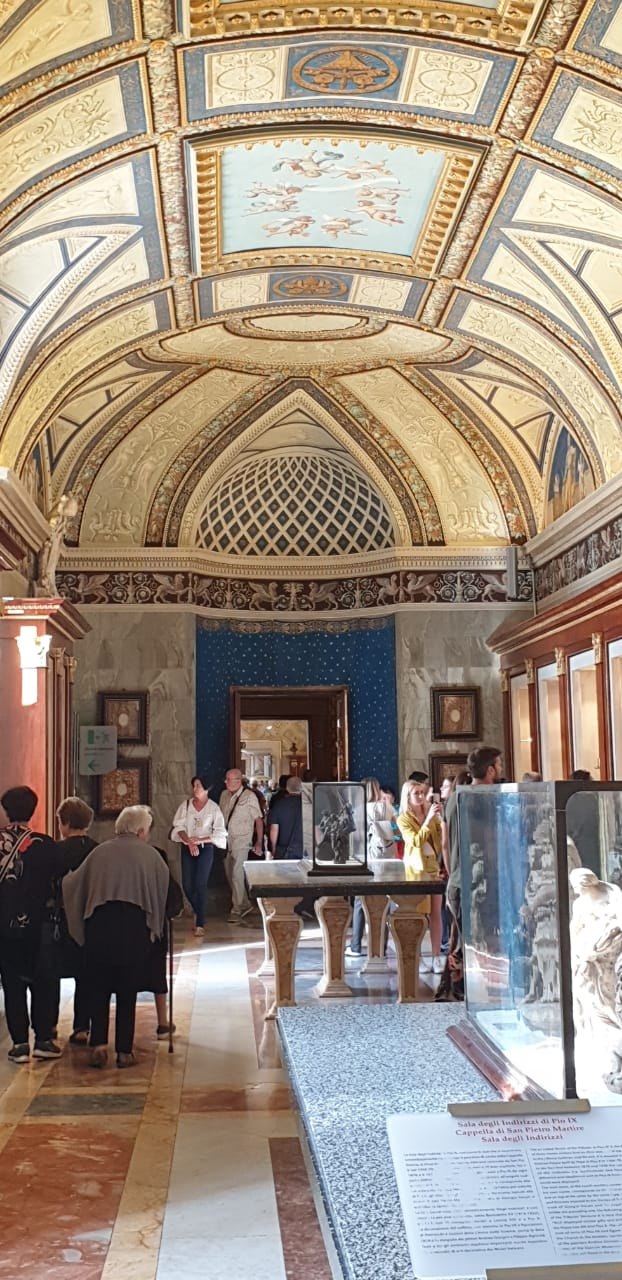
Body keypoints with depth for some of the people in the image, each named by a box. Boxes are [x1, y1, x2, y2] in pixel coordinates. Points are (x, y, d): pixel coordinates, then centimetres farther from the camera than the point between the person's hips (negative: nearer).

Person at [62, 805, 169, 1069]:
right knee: (127, 990, 10)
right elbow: (163, 892, 15)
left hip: (98, 923, 1)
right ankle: (124, 1051, 11)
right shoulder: (150, 855, 8)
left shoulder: (99, 852, 11)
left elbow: (72, 885, 12)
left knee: (98, 988, 13)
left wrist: (79, 928, 24)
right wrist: (155, 928, 29)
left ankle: (99, 1044, 2)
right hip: (134, 924, -1)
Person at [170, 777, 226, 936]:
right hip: (187, 848, 3)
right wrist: (189, 842, -17)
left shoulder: (214, 808, -2)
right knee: (187, 885, 2)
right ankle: (198, 912, 30)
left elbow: (220, 833, -4)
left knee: (200, 885, -10)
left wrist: (200, 840, -14)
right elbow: (178, 826, -2)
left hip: (205, 848, -3)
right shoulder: (185, 805, 4)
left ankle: (200, 924, -7)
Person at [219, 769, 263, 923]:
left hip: (241, 841, -6)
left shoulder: (249, 796, -10)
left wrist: (259, 842, -9)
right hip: (226, 840, 7)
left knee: (236, 874, -12)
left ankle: (237, 910, -2)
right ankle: (245, 905, 26)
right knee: (230, 875, 11)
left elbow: (258, 820, -7)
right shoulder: (224, 795, 7)